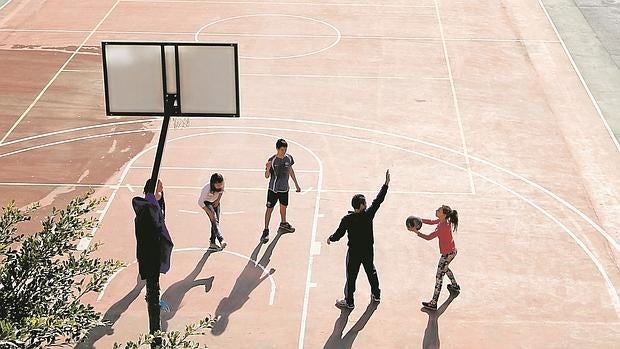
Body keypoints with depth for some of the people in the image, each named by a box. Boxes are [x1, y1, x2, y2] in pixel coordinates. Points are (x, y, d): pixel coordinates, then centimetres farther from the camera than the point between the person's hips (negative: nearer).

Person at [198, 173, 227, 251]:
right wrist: (209, 212, -30)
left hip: (215, 202, 5)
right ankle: (221, 240, -37)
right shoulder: (207, 188, -39)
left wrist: (218, 200, -7)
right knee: (214, 220, -23)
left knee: (216, 221, -1)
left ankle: (212, 243, 7)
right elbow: (200, 202, -30)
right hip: (206, 202, -5)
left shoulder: (221, 185, -25)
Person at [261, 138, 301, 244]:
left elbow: (290, 170, 10)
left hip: (284, 188, 5)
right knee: (269, 208, 0)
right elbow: (267, 176, -17)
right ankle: (266, 231, 9)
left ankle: (283, 224, 45)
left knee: (284, 206, 22)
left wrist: (296, 184, 15)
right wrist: (268, 169, -40)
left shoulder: (289, 158, -7)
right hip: (273, 189, -5)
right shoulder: (272, 160, -20)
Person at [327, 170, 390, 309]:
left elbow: (339, 234, -13)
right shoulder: (368, 214, -16)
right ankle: (376, 295, 39)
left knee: (351, 277, 8)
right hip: (368, 251, 3)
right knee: (371, 272, 23)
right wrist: (386, 183, 0)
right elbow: (378, 200, -7)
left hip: (354, 252, -3)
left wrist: (330, 239, 9)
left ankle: (349, 302, 15)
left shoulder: (347, 219, -20)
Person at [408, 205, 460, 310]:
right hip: (452, 251, 10)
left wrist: (416, 231, -21)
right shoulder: (443, 221, -4)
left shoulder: (443, 227, -31)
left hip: (447, 254, -10)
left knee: (439, 277, -5)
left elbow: (428, 237, -27)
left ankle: (433, 303, -3)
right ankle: (455, 286, 58)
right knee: (445, 268, 35)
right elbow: (431, 222, 14)